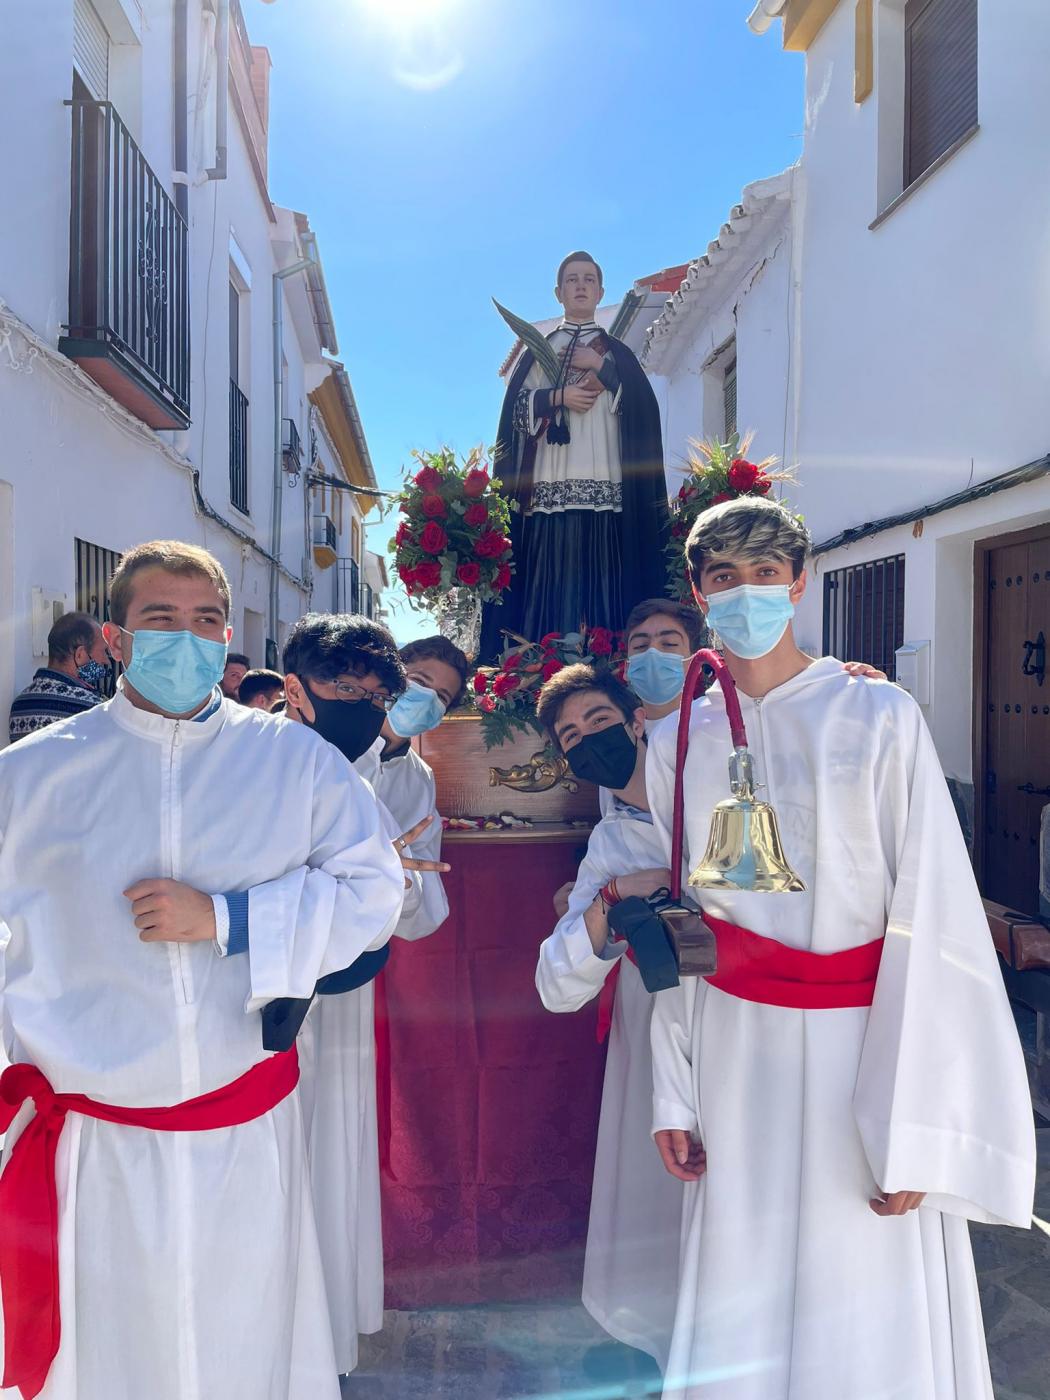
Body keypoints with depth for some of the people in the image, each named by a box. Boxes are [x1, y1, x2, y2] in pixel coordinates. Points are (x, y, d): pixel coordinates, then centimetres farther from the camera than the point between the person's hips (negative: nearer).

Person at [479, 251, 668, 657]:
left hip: (605, 489, 0)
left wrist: (602, 368, -3)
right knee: (547, 588, -7)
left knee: (603, 586, -9)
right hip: (548, 488, 1)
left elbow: (644, 409, 3)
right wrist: (558, 397, -7)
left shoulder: (617, 352, 18)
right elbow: (516, 408, 8)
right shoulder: (538, 350, 20)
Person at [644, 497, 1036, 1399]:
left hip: (861, 1055, -2)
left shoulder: (879, 718, -6)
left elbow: (929, 920, -9)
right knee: (739, 1328, 13)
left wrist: (912, 1130, -12)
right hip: (735, 1056, 3)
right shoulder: (677, 743, 4)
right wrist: (675, 1093, 4)